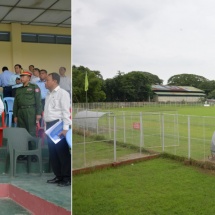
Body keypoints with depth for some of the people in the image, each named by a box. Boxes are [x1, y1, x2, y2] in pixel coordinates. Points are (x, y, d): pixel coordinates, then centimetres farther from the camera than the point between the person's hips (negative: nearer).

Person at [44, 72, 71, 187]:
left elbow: (66, 111, -15)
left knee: (62, 152, -5)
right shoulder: (49, 94, 17)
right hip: (50, 125, 9)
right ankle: (59, 176, 20)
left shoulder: (62, 93, -8)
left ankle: (67, 178, 1)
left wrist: (65, 128, -21)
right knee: (53, 152, 11)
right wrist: (46, 127, 15)